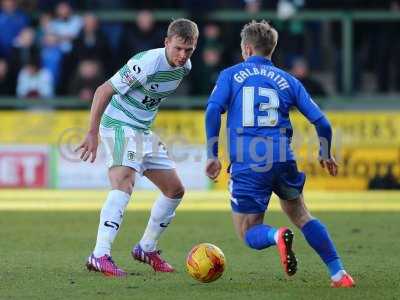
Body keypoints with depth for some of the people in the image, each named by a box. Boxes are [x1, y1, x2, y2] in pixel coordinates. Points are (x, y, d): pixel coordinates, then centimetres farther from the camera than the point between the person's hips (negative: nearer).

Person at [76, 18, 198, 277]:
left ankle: (147, 249, 28)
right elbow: (104, 91, -22)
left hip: (144, 132, 9)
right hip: (120, 126, -9)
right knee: (124, 184, -30)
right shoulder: (146, 63, -25)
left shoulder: (185, 67, 1)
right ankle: (100, 256, -39)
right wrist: (92, 134, -24)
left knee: (175, 190, 12)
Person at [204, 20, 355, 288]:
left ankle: (277, 236, -26)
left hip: (246, 165, -2)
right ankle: (339, 273, 11)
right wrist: (326, 155, 28)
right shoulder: (287, 80, 16)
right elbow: (321, 122, 11)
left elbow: (213, 112, -6)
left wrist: (212, 155, -2)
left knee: (249, 234, 10)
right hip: (283, 161, 2)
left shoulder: (231, 75, 11)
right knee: (301, 216, 25)